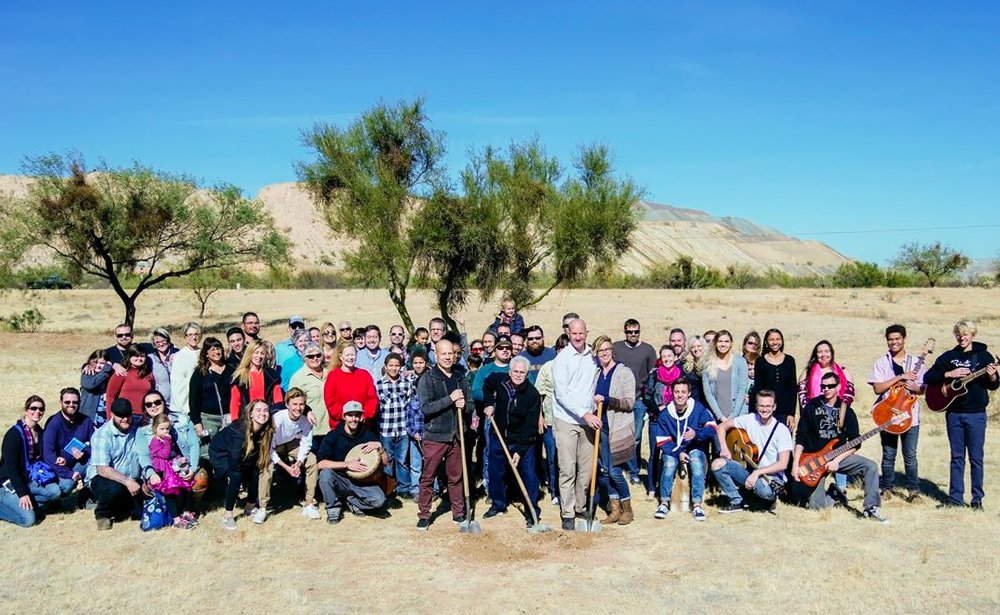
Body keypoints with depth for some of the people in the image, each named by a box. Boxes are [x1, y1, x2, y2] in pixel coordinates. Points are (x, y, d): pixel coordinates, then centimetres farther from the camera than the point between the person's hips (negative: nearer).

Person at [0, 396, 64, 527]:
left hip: (30, 480, 7)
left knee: (55, 491, -21)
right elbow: (11, 467, -18)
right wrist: (22, 493, -21)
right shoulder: (14, 434, -16)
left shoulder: (40, 432, 6)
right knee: (29, 519, -21)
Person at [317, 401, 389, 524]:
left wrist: (379, 447, -17)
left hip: (360, 483, 2)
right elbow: (320, 464, -21)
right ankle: (333, 508, -9)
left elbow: (386, 463, 1)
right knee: (325, 473, -33)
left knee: (379, 500, -25)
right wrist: (347, 464, -28)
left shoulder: (368, 435, 0)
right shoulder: (333, 436, -8)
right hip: (339, 481, -1)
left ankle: (352, 501, 6)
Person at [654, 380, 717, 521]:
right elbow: (662, 441, -4)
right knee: (669, 465, -29)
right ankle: (664, 503, -21)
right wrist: (678, 453, -18)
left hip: (694, 448, -1)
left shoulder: (698, 409, -10)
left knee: (697, 465, -30)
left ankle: (697, 505, -24)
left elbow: (712, 427, -13)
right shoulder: (665, 414, -7)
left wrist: (696, 433, -31)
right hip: (673, 449, 1)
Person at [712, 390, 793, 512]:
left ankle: (771, 497, 1)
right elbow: (721, 427, 7)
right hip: (750, 470, 4)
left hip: (771, 476, -4)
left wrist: (757, 472, -24)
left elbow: (783, 464, -17)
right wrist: (724, 448, -8)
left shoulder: (782, 430, -12)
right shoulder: (750, 419, -2)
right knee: (717, 464, -18)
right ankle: (736, 502, -4)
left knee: (765, 492, -39)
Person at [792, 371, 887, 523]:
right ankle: (833, 495, 19)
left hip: (839, 456, 2)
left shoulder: (846, 411, 3)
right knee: (816, 504, -14)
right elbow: (800, 438, -4)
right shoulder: (811, 407, -2)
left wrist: (837, 460, -15)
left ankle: (871, 508, -11)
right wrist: (795, 464, -13)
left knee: (871, 466, -22)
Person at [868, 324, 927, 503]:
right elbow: (878, 388, -9)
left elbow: (925, 388, 8)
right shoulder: (882, 362, 2)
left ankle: (914, 491, 12)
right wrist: (900, 377, -16)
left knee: (910, 456, 2)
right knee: (888, 455, 7)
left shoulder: (916, 362, 6)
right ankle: (887, 488, 19)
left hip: (910, 415, 1)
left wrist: (915, 388, -14)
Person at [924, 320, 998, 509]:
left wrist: (992, 377, -19)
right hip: (954, 413, 2)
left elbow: (994, 386, 3)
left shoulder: (984, 356, 3)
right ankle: (955, 498, 13)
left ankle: (977, 499, 11)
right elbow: (928, 377, 1)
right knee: (957, 457, 8)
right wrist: (949, 374, -13)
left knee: (976, 458, 3)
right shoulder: (949, 357, 6)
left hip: (976, 414, -1)